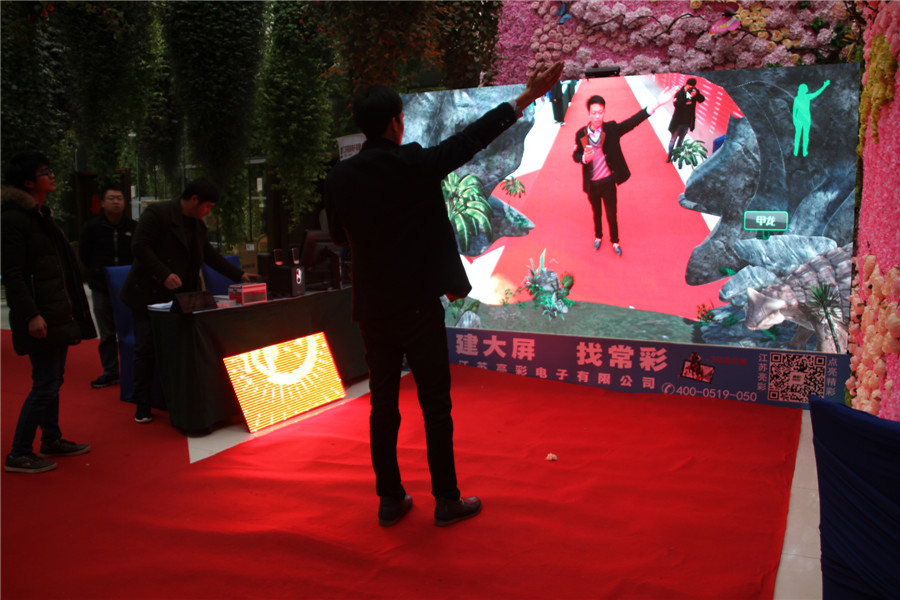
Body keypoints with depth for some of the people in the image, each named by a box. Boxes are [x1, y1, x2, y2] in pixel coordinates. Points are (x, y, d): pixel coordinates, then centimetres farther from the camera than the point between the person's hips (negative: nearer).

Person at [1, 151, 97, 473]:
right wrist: (31, 315, -23)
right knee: (45, 384, -6)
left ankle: (51, 441, 28)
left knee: (53, 380, 16)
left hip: (58, 311, 10)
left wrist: (70, 307, 20)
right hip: (40, 316, -9)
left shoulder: (41, 215, 17)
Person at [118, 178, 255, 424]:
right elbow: (139, 246, -19)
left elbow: (210, 255, 18)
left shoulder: (197, 224, 12)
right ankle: (143, 407, 12)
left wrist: (239, 275, 14)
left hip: (179, 298, 7)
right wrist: (164, 274, -25)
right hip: (149, 296, -7)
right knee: (146, 350, 0)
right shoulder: (157, 213, -12)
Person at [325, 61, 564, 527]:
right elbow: (474, 137, -7)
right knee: (435, 405, 7)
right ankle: (446, 501, 18)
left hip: (372, 309, 5)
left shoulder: (339, 178, 0)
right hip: (418, 306, -4)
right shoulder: (415, 164, -12)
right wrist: (528, 96, 0)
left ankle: (390, 500, 24)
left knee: (383, 403, 13)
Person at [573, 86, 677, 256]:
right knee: (597, 213, 23)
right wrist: (584, 157, -25)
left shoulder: (611, 128, -13)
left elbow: (632, 122, -25)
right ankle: (598, 237, 49)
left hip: (608, 182, -1)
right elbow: (575, 155, 0)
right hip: (591, 184, 1)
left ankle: (615, 241, 39)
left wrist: (656, 104, -38)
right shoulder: (581, 134, -10)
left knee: (612, 214, 14)